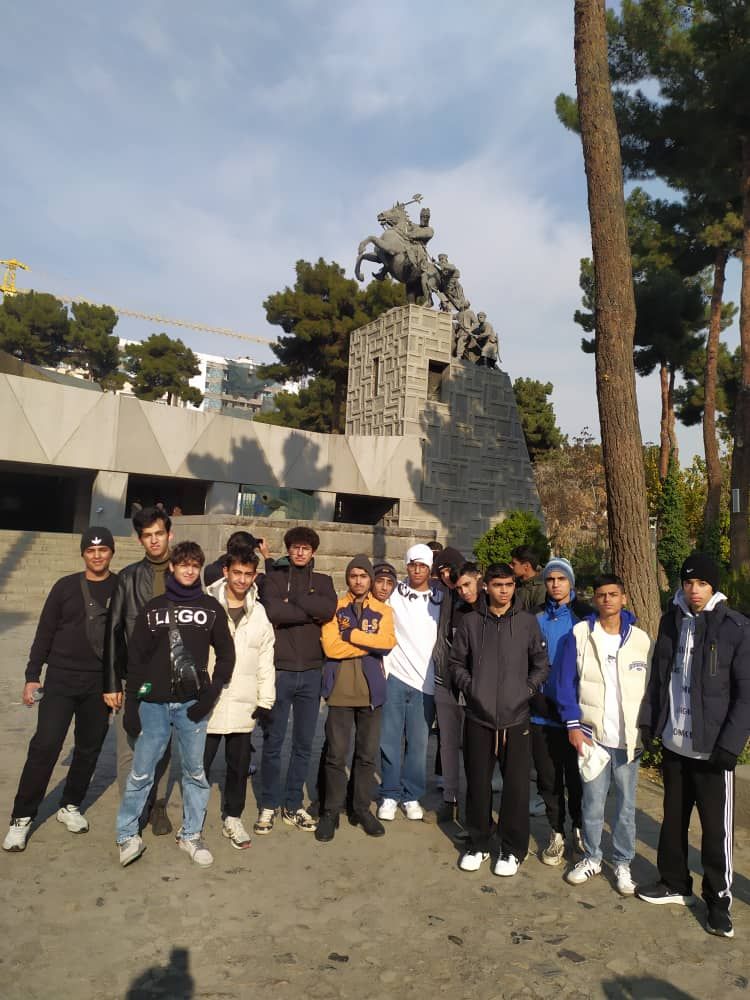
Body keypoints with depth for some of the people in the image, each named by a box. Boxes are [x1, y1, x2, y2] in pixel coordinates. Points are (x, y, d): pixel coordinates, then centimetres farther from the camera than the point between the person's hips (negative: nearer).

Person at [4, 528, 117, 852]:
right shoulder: (66, 587, 0)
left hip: (100, 684, 1)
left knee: (89, 748, 10)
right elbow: (45, 633, 3)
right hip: (60, 680, -1)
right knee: (45, 746, -5)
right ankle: (22, 817, 9)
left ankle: (70, 806, 29)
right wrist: (32, 676, -1)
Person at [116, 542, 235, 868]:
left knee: (195, 772, 8)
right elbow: (135, 657, 5)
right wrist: (131, 704, 1)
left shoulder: (211, 607, 4)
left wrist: (211, 694, -5)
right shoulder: (153, 607, 5)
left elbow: (226, 653, 6)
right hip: (153, 703, 0)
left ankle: (190, 835, 24)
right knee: (140, 773, 4)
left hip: (192, 704, 0)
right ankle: (127, 836, 22)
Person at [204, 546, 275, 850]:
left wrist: (266, 700, 3)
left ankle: (232, 818, 29)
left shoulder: (260, 613, 5)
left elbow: (266, 660, 7)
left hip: (243, 705, 3)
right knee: (200, 763, 8)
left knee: (239, 765, 12)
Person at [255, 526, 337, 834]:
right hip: (279, 670, -2)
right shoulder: (273, 577, 3)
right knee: (273, 741, 6)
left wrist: (292, 598, -13)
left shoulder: (323, 581, 10)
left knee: (303, 743, 11)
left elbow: (329, 610, -11)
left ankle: (293, 805, 25)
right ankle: (269, 805, 22)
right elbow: (272, 611, -16)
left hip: (311, 672, 3)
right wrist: (310, 612, -11)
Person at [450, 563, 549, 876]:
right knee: (477, 783, 10)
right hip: (478, 718, 1)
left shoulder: (527, 622, 1)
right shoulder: (471, 622, 2)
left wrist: (527, 690, -5)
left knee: (516, 786, 5)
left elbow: (541, 664, 6)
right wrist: (469, 687, -5)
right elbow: (457, 662, 8)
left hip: (515, 718, -1)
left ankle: (513, 849, 24)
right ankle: (477, 844, 29)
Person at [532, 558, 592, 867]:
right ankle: (556, 833, 29)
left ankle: (580, 828, 33)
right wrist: (536, 698, -2)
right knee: (548, 778, 11)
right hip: (542, 714, 2)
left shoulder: (585, 617, -4)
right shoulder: (536, 618, 3)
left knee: (576, 777, 9)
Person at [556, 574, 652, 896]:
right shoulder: (579, 635, -5)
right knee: (592, 803, 10)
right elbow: (566, 682, -3)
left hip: (629, 737, 1)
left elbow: (650, 687, 6)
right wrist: (573, 724, -8)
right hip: (592, 734, -1)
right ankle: (591, 857, 28)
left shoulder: (641, 639, 0)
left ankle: (623, 863, 29)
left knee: (626, 805, 12)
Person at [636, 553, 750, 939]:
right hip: (673, 743, 5)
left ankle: (718, 900, 26)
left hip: (712, 748, -4)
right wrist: (648, 721, 6)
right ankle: (674, 883, 35)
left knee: (716, 827, 7)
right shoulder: (672, 620, 3)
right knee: (674, 818, 18)